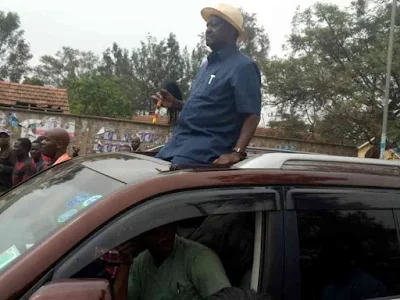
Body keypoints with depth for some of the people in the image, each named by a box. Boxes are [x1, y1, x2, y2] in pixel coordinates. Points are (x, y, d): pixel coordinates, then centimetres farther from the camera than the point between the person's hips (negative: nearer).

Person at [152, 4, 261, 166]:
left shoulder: (242, 66, -7)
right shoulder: (207, 65, 22)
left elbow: (252, 116, -14)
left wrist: (237, 152, -27)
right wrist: (175, 104, 12)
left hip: (206, 149, -9)